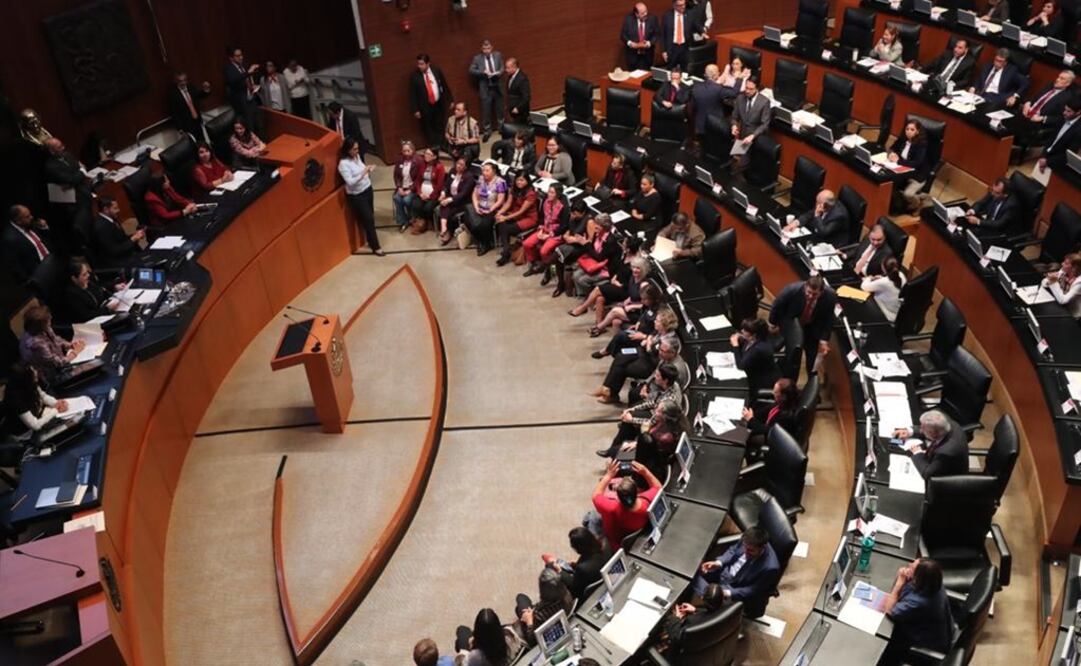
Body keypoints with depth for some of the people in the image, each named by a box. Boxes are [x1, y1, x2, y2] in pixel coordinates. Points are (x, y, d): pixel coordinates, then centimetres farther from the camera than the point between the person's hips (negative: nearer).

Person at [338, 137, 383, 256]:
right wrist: (363, 173, -34)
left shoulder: (357, 156, 1)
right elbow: (350, 182, -29)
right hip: (356, 195, -8)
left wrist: (368, 171, 3)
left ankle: (370, 238, 39)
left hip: (367, 189, 8)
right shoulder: (343, 164, -23)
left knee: (370, 217, 18)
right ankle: (375, 247, 7)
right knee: (368, 219, -3)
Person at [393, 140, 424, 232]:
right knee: (396, 198, -23)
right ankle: (402, 222, -8)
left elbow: (419, 178, -13)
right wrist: (399, 187, -6)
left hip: (413, 187, -4)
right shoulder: (400, 159, 4)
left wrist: (410, 190, -18)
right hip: (402, 187, 4)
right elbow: (396, 175, 9)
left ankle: (411, 218, 2)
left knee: (407, 200, -28)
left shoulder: (418, 160, -12)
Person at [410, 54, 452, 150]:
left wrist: (450, 100, 7)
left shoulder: (437, 70, -3)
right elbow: (412, 94, -7)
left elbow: (445, 85, 6)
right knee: (428, 128, 7)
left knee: (441, 126, 12)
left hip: (440, 104, 2)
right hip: (425, 107, -2)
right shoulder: (414, 76, -10)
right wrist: (415, 110, -10)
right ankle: (433, 147, 20)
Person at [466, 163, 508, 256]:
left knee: (484, 224, -30)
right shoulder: (480, 179, 9)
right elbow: (475, 195, 11)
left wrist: (489, 211, -16)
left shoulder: (500, 182, -10)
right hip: (480, 208, 5)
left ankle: (486, 244, 0)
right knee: (474, 223, -24)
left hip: (492, 211, -5)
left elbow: (500, 201, -13)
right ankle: (480, 242, 5)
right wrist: (476, 207, -4)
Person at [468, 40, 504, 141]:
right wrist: (483, 72, -21)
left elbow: (502, 68, 6)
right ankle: (487, 131, 11)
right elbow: (471, 71, -8)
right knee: (486, 110, 0)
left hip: (497, 86, 2)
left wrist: (498, 73, -17)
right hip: (485, 88, -2)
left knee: (499, 109, 15)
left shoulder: (498, 55, 4)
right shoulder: (477, 58, -4)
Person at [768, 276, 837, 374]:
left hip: (813, 326, 2)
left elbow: (828, 319, -16)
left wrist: (824, 340, -18)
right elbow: (777, 305, -17)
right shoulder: (793, 290, -37)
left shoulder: (830, 296, -33)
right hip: (791, 323, -1)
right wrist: (773, 324, -3)